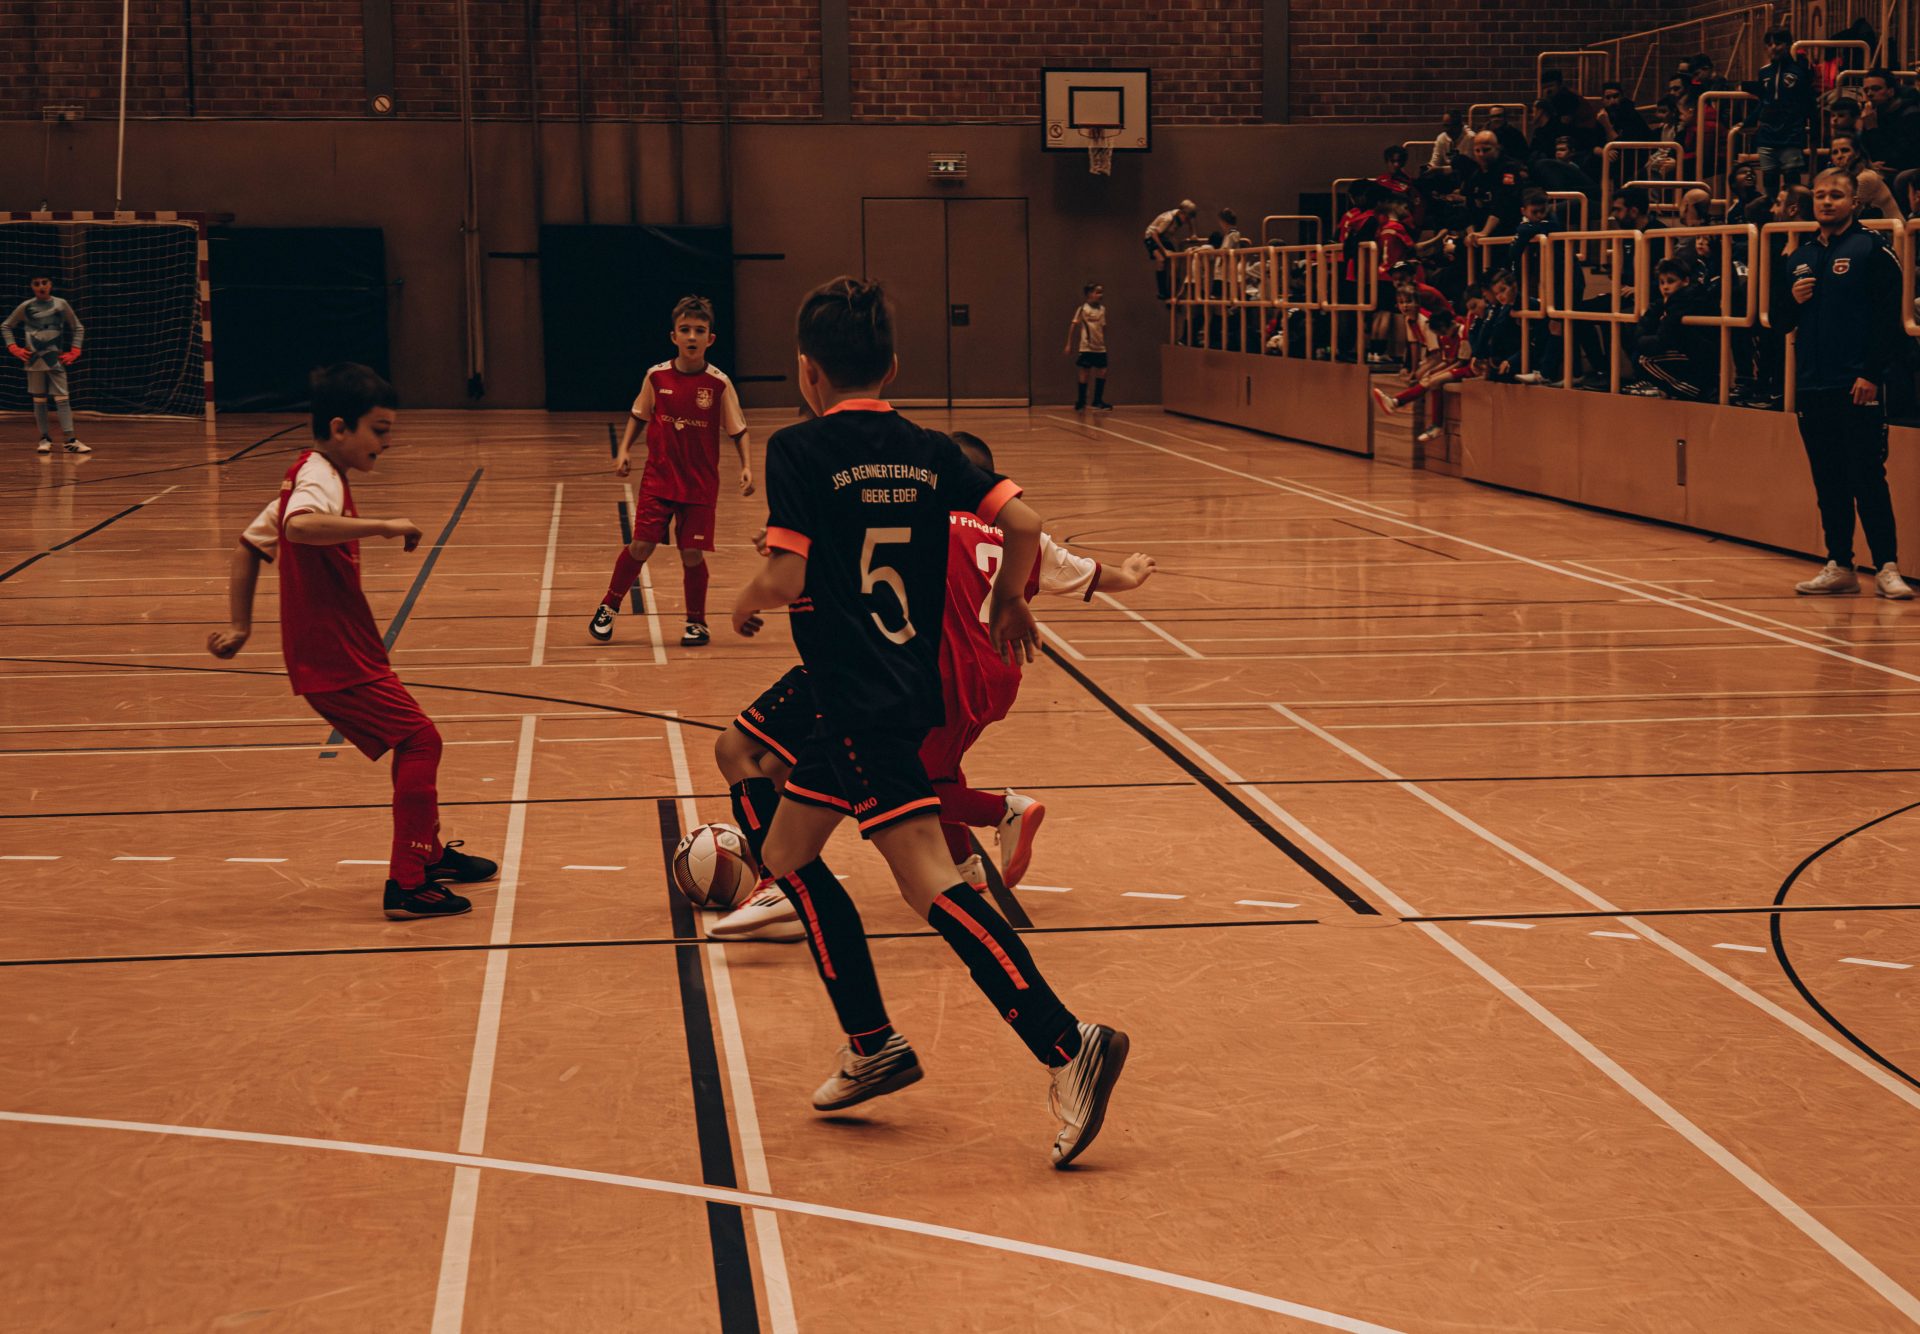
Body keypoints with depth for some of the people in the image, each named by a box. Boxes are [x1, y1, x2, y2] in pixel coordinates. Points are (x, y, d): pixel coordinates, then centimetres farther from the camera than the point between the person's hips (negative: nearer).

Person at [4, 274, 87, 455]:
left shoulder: (61, 305, 2)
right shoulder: (26, 307, 1)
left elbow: (78, 328, 10)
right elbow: (6, 326, 12)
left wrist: (74, 352, 1)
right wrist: (14, 348, 0)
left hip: (56, 359, 0)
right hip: (34, 359, 0)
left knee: (62, 399, -6)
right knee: (39, 400, 4)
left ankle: (70, 440, -10)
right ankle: (45, 439, 11)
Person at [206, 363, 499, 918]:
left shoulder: (309, 476, 14)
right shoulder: (319, 478, -18)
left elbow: (250, 544, 22)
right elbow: (299, 526, -42)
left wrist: (239, 624, 18)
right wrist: (381, 526, -38)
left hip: (339, 653, 10)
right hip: (336, 660, -10)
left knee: (413, 742, 22)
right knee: (419, 739, -11)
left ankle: (430, 854, 38)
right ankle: (407, 885, -11)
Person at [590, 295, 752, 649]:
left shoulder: (719, 384, -8)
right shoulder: (657, 377, -3)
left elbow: (737, 430, -1)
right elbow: (638, 415, 12)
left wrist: (746, 467, -13)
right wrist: (624, 450, 1)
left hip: (700, 485, -1)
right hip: (658, 479, 1)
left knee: (692, 554, 0)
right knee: (640, 545, -4)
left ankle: (696, 621, 19)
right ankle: (609, 607, 16)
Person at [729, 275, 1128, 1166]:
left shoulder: (799, 451, -8)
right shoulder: (928, 451, 9)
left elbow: (788, 575, -16)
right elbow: (1023, 523, 1)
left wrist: (746, 604, 6)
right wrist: (1008, 603, 20)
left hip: (865, 704, -8)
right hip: (911, 685, 8)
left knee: (926, 878, -14)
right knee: (786, 852, 19)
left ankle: (1067, 1044, -24)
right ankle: (873, 1047, 20)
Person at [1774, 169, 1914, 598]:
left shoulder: (1873, 251, -2)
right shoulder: (1801, 258, 16)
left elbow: (1889, 320, -9)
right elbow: (1781, 322, 20)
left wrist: (1872, 374, -16)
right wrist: (1793, 300, -1)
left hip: (1858, 388, -6)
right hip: (1812, 389, 6)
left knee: (1867, 479, -7)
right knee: (1828, 483, 8)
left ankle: (1887, 567, -4)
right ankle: (1839, 567, 14)